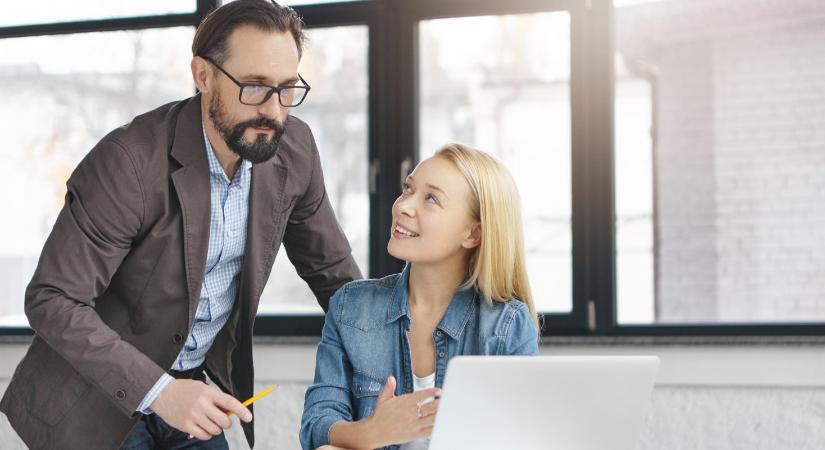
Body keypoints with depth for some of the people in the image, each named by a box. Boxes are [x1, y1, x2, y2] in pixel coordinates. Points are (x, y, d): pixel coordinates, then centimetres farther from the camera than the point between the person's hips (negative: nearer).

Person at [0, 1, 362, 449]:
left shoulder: (293, 148, -8)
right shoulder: (129, 161, -25)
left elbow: (332, 270, 7)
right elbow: (52, 300, -24)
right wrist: (156, 391, -31)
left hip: (192, 388, 5)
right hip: (102, 398, -5)